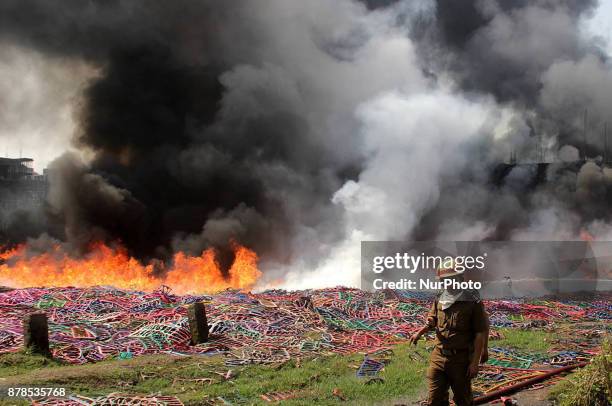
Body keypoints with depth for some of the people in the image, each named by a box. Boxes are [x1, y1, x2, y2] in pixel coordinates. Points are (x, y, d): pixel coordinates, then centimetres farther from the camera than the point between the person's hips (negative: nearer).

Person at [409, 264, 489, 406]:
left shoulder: (473, 302, -10)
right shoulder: (439, 299, 5)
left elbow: (480, 333, -10)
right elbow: (432, 321, 17)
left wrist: (475, 362, -12)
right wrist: (420, 332, -6)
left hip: (461, 360, -4)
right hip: (438, 357, 4)